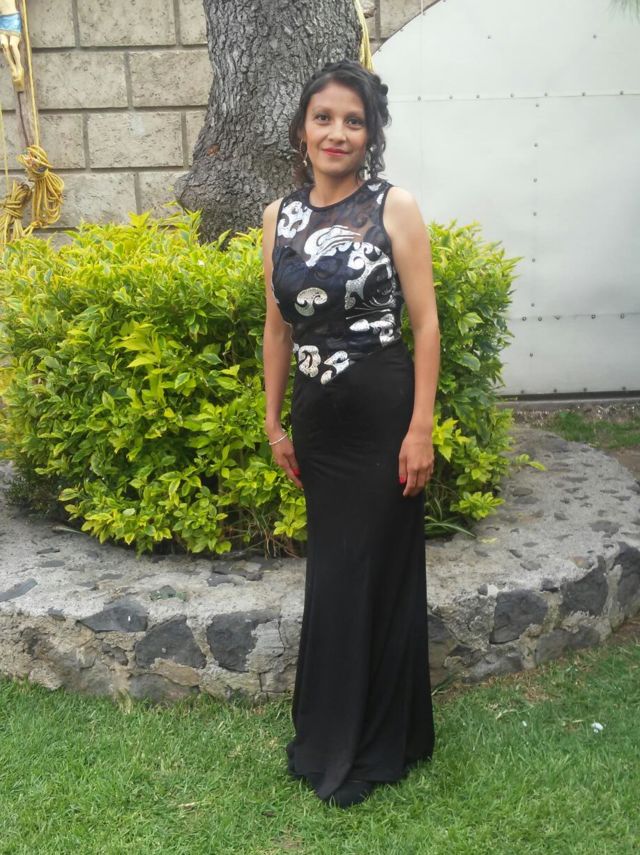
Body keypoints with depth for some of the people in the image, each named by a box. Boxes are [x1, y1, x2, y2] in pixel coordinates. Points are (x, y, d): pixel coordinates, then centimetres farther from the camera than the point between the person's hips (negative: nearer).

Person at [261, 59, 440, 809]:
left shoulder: (395, 207, -7)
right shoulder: (279, 216, 6)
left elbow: (425, 323, -9)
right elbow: (277, 327, 11)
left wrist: (421, 429, -14)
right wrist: (274, 422, 10)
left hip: (381, 416, -4)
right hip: (317, 419, 4)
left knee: (375, 572, 6)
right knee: (331, 572, 15)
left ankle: (378, 743, 27)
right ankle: (332, 736, 35)